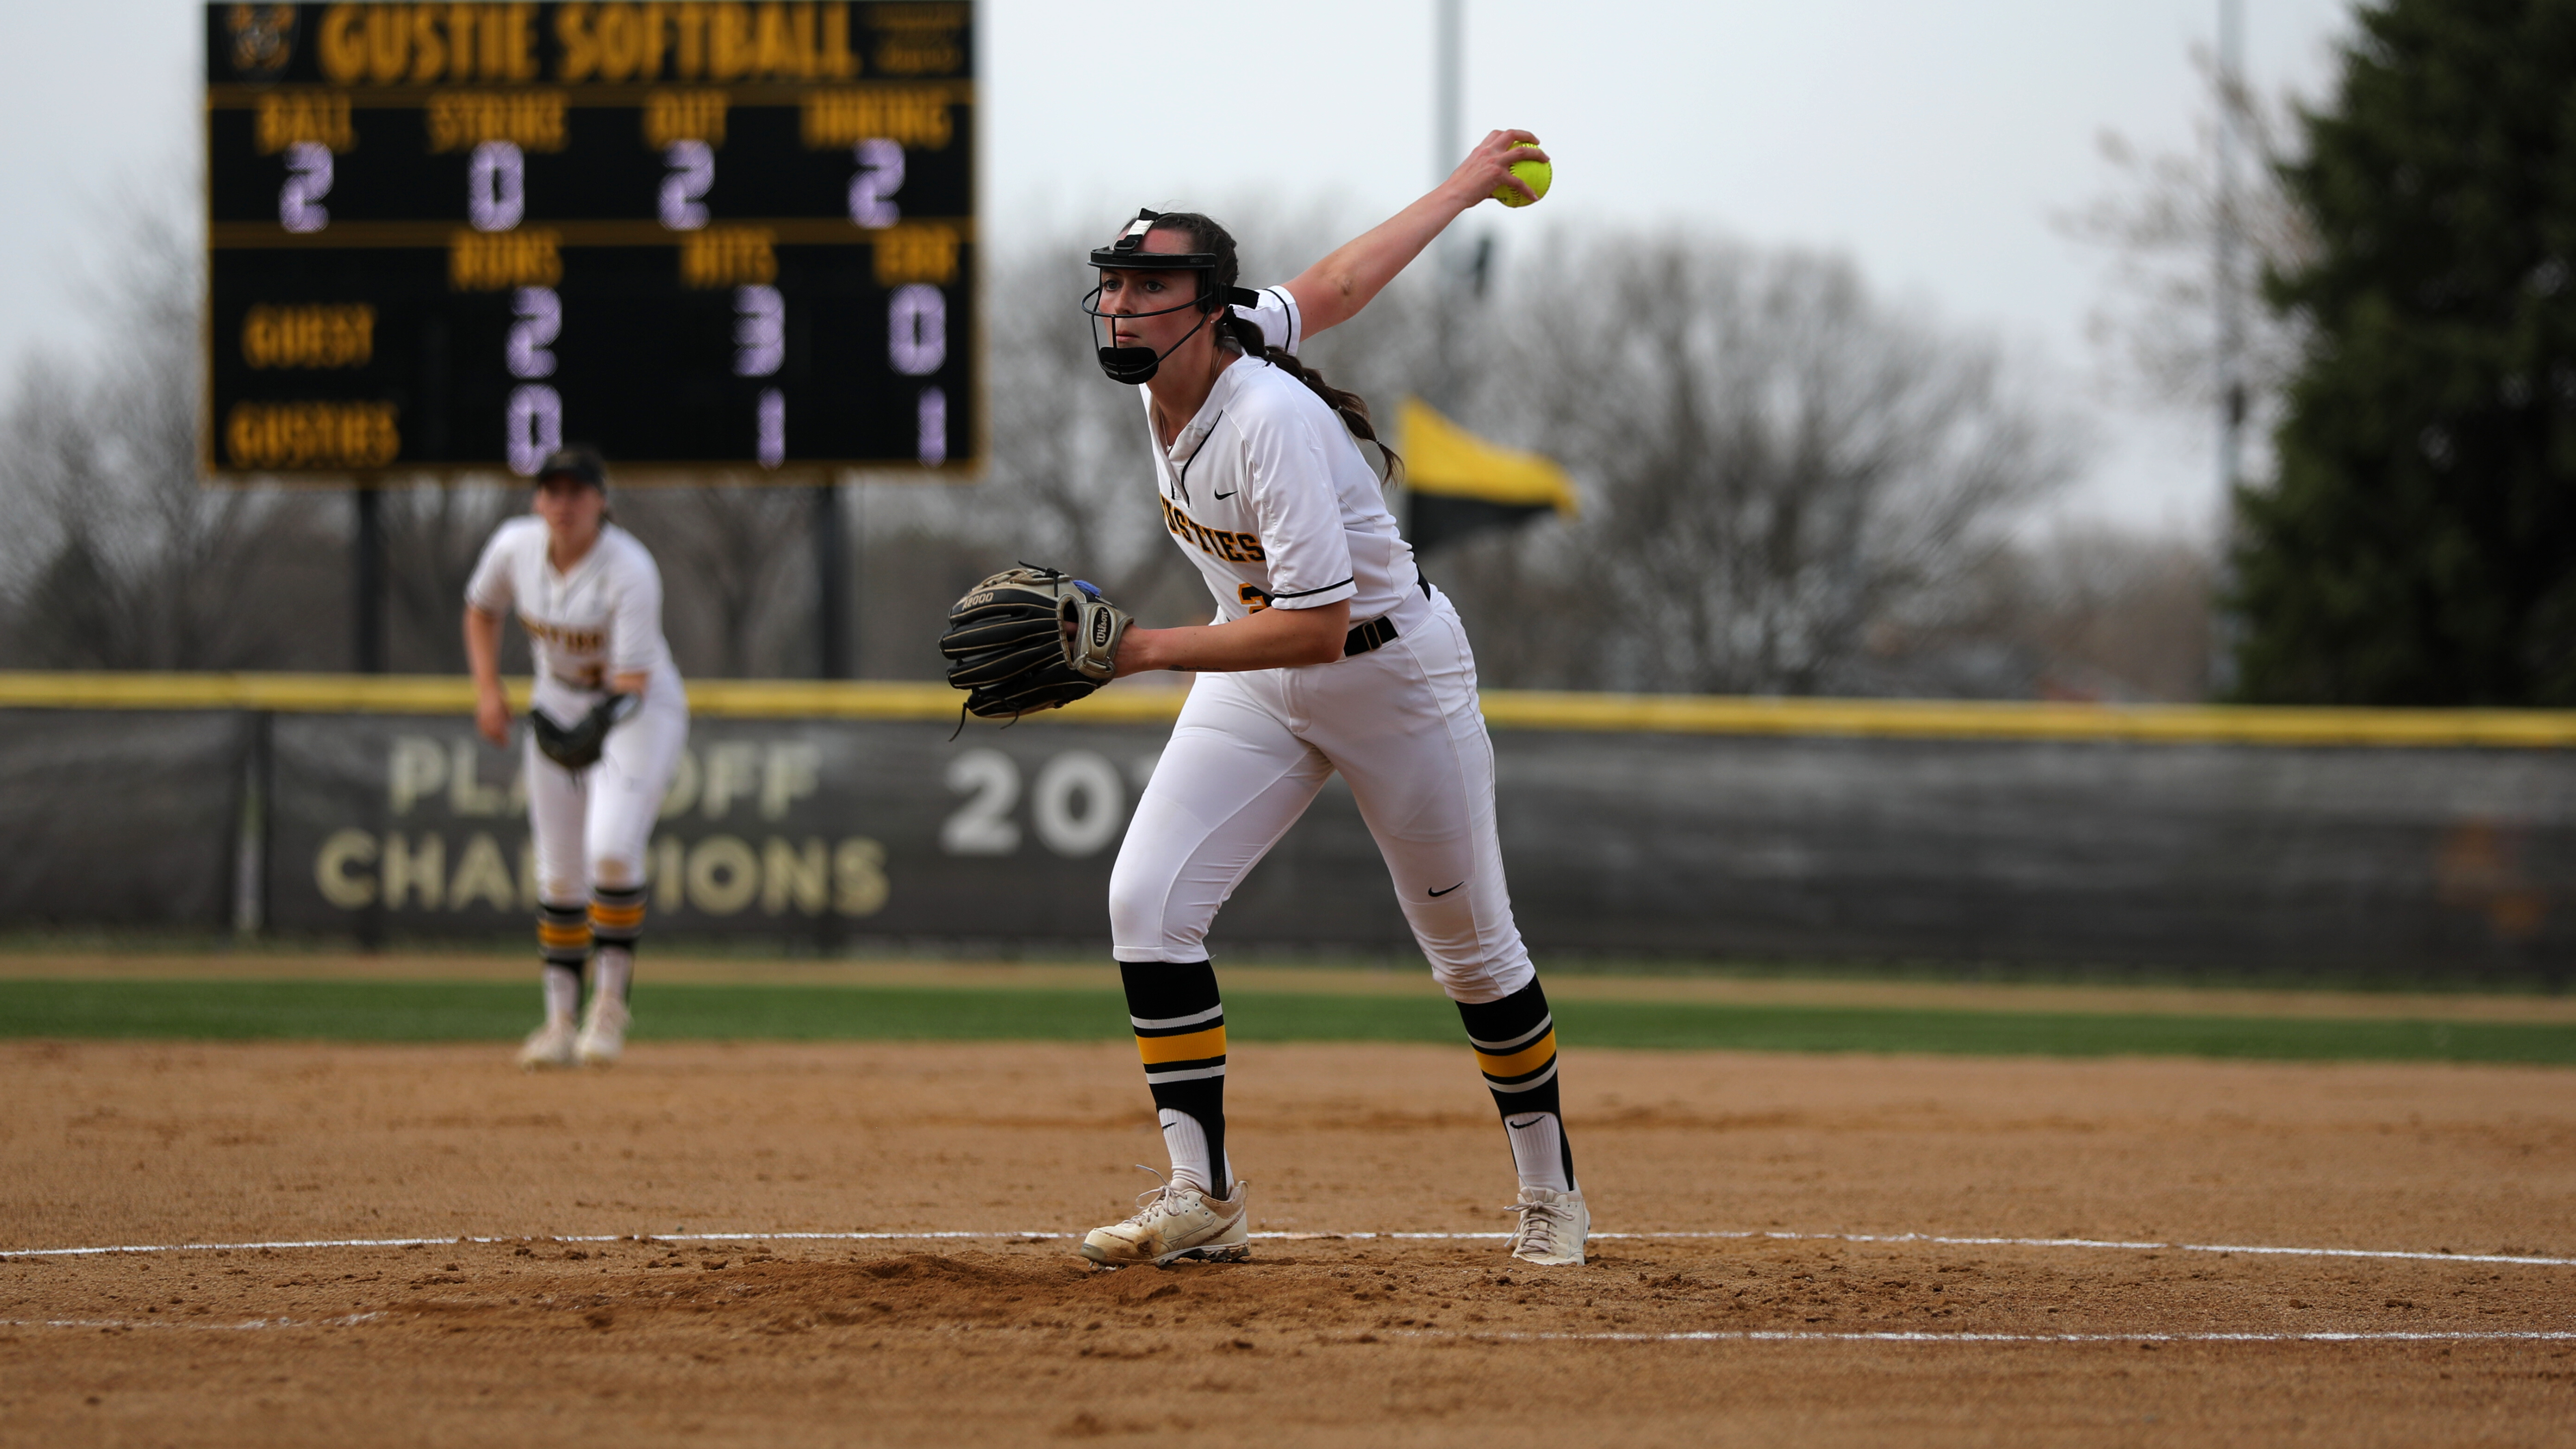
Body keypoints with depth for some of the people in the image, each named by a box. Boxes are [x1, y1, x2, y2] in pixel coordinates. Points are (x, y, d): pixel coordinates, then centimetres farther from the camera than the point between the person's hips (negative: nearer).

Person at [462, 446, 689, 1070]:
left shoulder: (630, 570, -27)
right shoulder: (515, 546, -12)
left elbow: (634, 679, -29)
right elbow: (482, 609, 9)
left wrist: (611, 712, -49)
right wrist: (487, 688, -2)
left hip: (639, 713, -5)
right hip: (559, 710, 5)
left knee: (611, 849, -24)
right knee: (560, 873, 4)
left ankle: (610, 1002, -10)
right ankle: (561, 1020, 14)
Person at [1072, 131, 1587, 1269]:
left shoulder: (1270, 419, -33)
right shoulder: (1167, 368, -10)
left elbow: (1318, 626, -37)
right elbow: (1340, 282, 4)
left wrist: (1143, 651, -41)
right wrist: (1459, 190, 18)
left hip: (1395, 673, -7)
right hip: (1257, 681, 7)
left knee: (1470, 947, 7)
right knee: (1147, 901, -12)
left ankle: (1550, 1192, 27)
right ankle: (1203, 1196, -9)